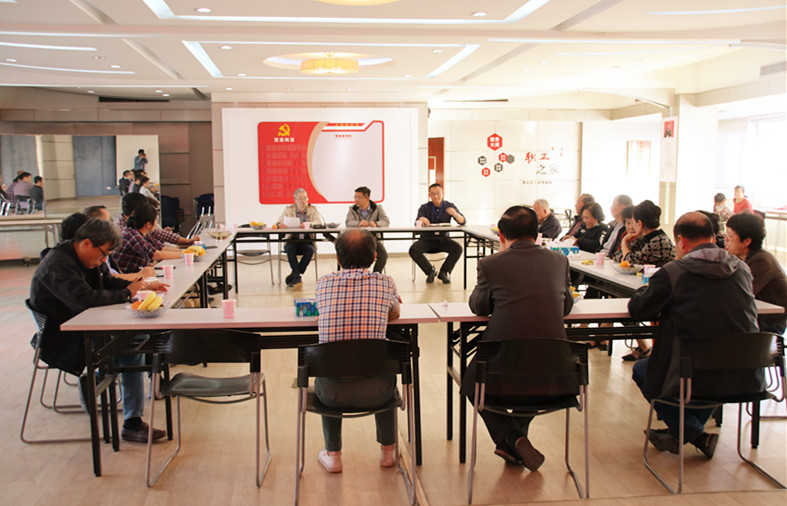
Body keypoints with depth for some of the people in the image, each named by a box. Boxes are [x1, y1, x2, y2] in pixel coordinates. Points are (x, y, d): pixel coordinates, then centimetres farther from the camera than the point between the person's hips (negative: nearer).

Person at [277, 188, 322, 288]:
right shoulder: (288, 209, 8)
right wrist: (280, 224, -27)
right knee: (290, 249, -33)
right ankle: (298, 277, -28)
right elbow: (279, 222, -1)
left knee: (310, 250, -32)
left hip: (307, 240, 0)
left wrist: (308, 224, -28)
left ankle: (293, 276, -20)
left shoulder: (312, 209, 8)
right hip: (292, 240, 0)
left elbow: (319, 222, -8)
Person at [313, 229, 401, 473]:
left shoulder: (324, 282, 0)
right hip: (373, 393, 0)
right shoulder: (385, 283, -2)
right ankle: (387, 451, 41)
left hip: (332, 394, 0)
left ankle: (332, 454, 37)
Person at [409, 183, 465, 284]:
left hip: (443, 239, 0)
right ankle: (430, 271, -6)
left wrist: (455, 214, -29)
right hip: (426, 239, 0)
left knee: (458, 248, -29)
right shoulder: (424, 208, 5)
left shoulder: (449, 206, 4)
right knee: (413, 250, -30)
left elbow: (462, 222, -6)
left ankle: (443, 272, -7)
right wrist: (421, 220, -36)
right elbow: (417, 223, -10)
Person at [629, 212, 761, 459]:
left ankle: (696, 435, 16)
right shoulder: (742, 269, 4)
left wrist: (647, 290, 21)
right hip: (745, 380, 6)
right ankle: (683, 432, 39)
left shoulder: (672, 272, -12)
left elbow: (637, 309, -1)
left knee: (641, 370, 23)